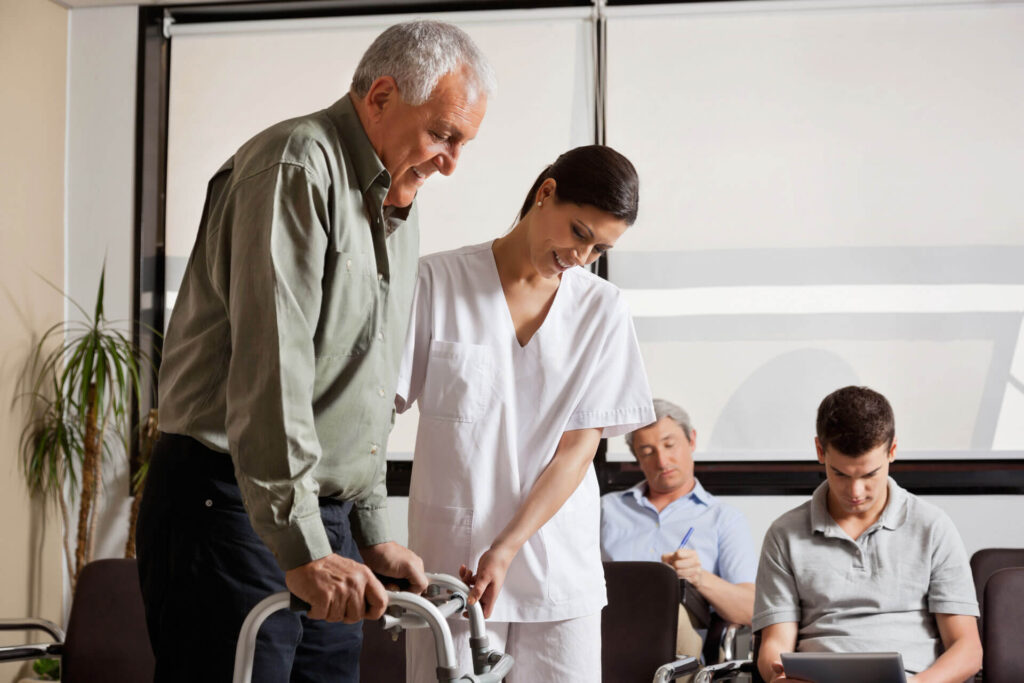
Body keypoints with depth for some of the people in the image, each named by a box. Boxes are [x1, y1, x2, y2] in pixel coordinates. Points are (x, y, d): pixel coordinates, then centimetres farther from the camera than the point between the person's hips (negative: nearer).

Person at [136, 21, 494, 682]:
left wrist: (373, 530, 20)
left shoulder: (398, 210, 17)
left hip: (327, 515, 9)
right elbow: (271, 371, -23)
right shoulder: (296, 167, -13)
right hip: (232, 505, -9)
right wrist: (301, 548, -27)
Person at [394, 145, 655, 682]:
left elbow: (578, 448, -1)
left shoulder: (603, 310, 4)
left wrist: (505, 550, -12)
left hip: (560, 573, 2)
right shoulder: (439, 282, -2)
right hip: (449, 563, -2)